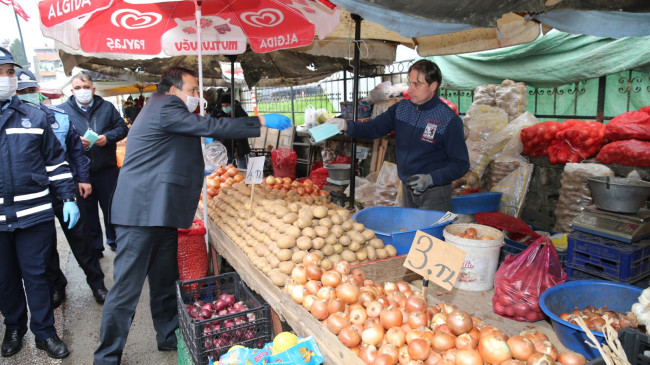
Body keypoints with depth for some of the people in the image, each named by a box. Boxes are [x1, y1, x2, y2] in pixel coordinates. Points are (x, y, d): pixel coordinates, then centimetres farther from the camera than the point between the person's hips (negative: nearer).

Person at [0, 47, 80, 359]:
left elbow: (56, 161, 6)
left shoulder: (34, 117, 4)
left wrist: (68, 198, 0)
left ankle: (44, 332, 22)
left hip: (33, 214, -1)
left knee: (36, 275, 8)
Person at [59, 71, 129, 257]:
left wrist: (107, 137, -13)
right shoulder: (63, 110, 2)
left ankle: (114, 239, 29)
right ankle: (94, 247, 23)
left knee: (112, 206, 10)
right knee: (87, 210, 10)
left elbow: (122, 128, 4)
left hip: (107, 169, 1)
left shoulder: (107, 107, 6)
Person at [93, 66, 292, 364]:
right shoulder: (165, 107, -10)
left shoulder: (163, 109, 21)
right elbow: (209, 127, -17)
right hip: (142, 213, -10)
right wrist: (261, 122, -14)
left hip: (160, 213, 10)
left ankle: (169, 337, 30)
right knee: (126, 289, -2)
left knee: (164, 281, 17)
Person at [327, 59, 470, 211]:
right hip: (407, 189, 5)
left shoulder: (449, 120, -14)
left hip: (434, 192, -5)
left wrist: (431, 178, -26)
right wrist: (345, 125, -14)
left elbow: (461, 164, -13)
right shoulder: (401, 108, 2)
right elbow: (373, 128, 4)